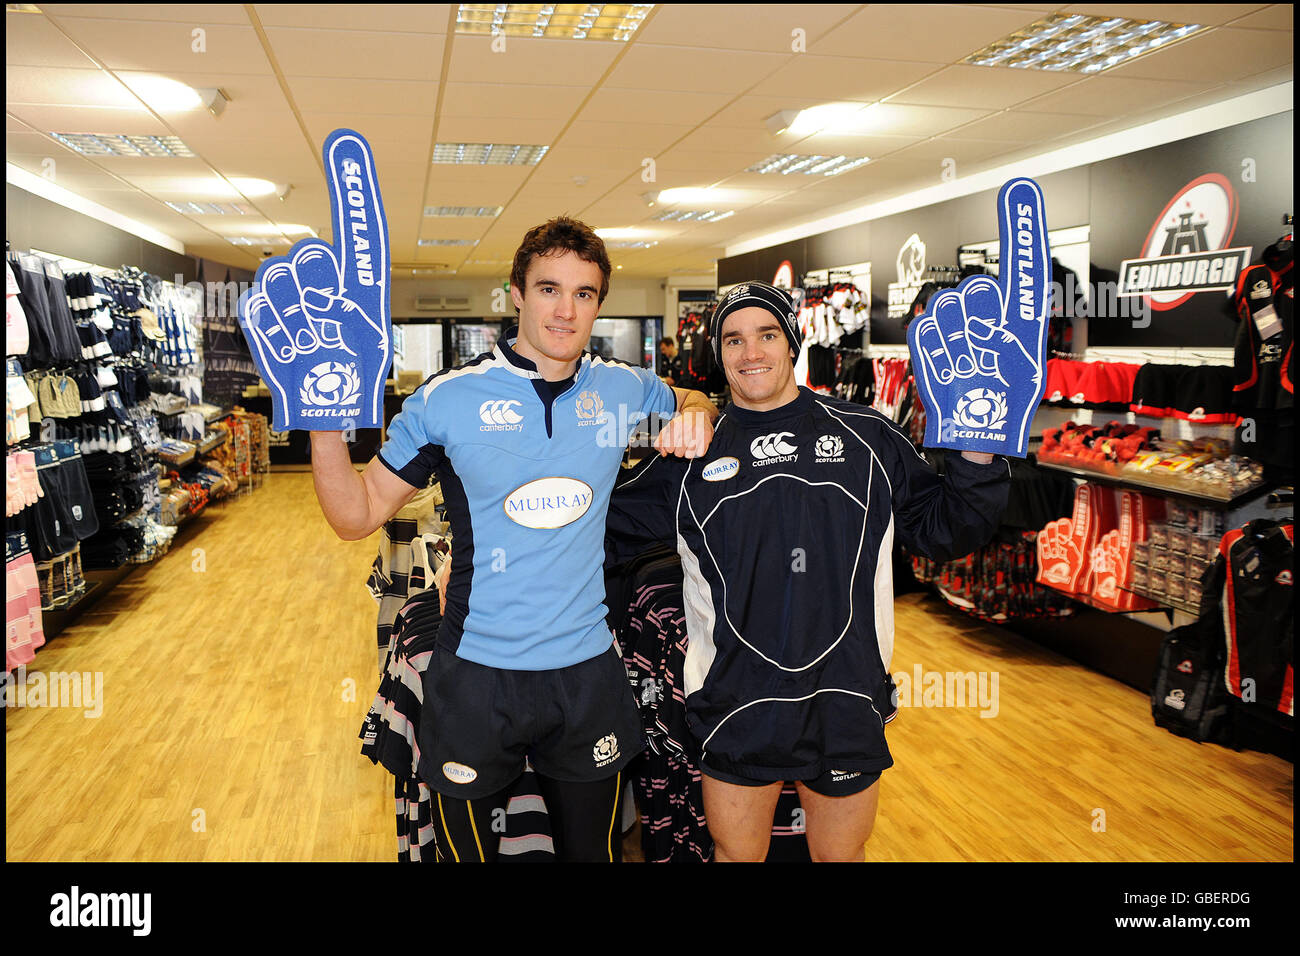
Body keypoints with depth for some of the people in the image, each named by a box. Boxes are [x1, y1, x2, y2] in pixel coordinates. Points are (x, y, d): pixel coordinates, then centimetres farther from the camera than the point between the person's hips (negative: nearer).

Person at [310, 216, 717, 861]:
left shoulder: (624, 390, -2)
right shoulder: (448, 398, -9)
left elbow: (691, 401, 21)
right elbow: (357, 516, -5)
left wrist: (697, 414, -4)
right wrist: (325, 425, -21)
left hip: (587, 670, 3)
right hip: (475, 679, -2)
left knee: (592, 848, 22)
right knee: (465, 850, 17)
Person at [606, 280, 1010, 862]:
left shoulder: (866, 437, 1)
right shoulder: (692, 455, 1)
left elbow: (942, 531, 4)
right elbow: (608, 530, 5)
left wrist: (976, 460, -12)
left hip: (846, 707, 0)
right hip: (735, 708, 0)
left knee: (841, 854, 19)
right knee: (736, 853, 18)